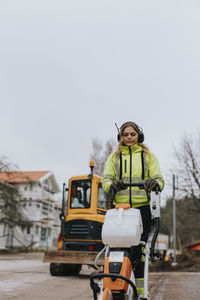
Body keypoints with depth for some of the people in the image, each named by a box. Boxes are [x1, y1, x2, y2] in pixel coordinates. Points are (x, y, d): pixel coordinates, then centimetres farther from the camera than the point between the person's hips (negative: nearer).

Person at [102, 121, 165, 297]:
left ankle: (140, 286, 4)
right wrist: (113, 185, -14)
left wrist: (154, 184, -15)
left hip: (142, 207, -1)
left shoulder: (148, 155, 16)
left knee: (138, 249, -8)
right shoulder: (114, 157, 19)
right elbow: (106, 180, 10)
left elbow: (160, 179, 10)